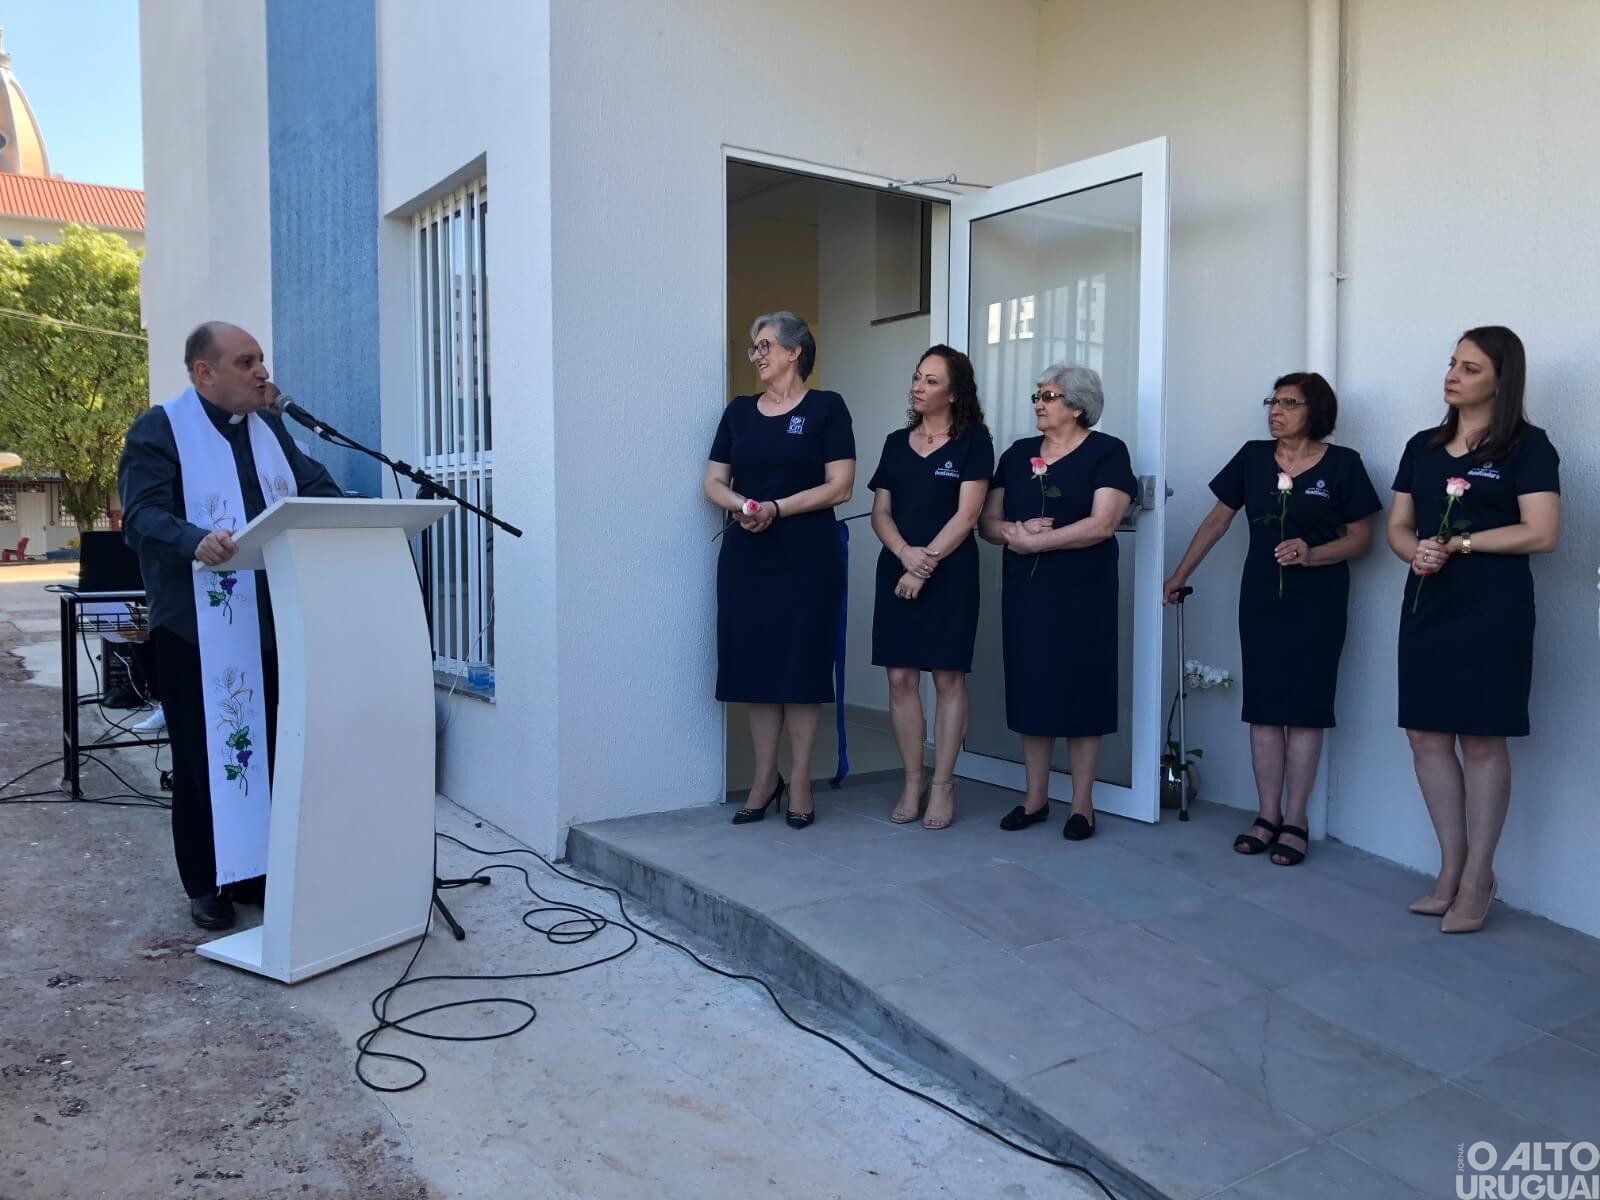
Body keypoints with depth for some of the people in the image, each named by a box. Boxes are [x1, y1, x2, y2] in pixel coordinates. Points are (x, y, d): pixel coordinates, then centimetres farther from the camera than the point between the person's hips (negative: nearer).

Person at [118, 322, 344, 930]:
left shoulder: (270, 426, 14)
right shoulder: (159, 429, -6)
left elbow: (317, 488, 13)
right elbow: (141, 516, -17)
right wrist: (196, 541, -37)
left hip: (273, 622, 6)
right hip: (197, 627, -5)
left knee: (272, 749, 9)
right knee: (204, 755, 3)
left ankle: (262, 871, 22)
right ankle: (208, 884, 16)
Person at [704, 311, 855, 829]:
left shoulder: (826, 407, 0)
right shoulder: (739, 411, 13)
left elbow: (840, 486, -7)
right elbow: (713, 482, 10)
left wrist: (777, 507, -17)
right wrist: (740, 504, -11)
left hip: (807, 555, -4)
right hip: (745, 555, 4)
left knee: (802, 662, 0)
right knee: (754, 662, 4)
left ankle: (800, 781, 11)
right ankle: (764, 778, 15)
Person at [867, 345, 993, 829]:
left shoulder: (973, 441, 0)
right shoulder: (896, 442, 13)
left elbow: (967, 515, -8)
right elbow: (880, 512, 8)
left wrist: (927, 563, -13)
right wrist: (906, 553, -11)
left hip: (950, 572, -4)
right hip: (896, 569, 4)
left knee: (947, 677, -1)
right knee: (901, 678, 2)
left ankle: (942, 785, 8)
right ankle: (912, 783, 12)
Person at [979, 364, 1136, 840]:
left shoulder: (1106, 452, -3)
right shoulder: (1017, 454, 13)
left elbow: (1102, 524, -15)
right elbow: (988, 522, 9)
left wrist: (1032, 542, -15)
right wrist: (1015, 530, -13)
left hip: (1082, 592, -5)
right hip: (1024, 590, 5)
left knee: (1080, 690, 0)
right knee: (1030, 688, 6)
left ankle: (1082, 805, 10)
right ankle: (1035, 798, 17)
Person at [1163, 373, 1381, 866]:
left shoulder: (1342, 463, -4)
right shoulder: (1252, 457, 4)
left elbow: (1361, 537, -2)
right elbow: (1217, 520, 10)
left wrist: (1311, 555, -20)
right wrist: (1179, 576, 11)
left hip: (1317, 603, -3)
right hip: (1260, 599, 3)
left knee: (1304, 708, 0)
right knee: (1263, 708, 5)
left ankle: (1295, 821, 9)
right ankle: (1267, 816, 14)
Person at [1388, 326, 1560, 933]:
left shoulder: (1527, 446, -2)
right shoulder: (1423, 446, 14)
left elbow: (1542, 534, -11)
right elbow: (1397, 527, 12)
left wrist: (1459, 543, -10)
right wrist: (1417, 551, -9)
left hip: (1493, 609, -5)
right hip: (1426, 603, 6)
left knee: (1482, 740, -2)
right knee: (1427, 735, 5)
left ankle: (1477, 880, 10)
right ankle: (1452, 867, 18)